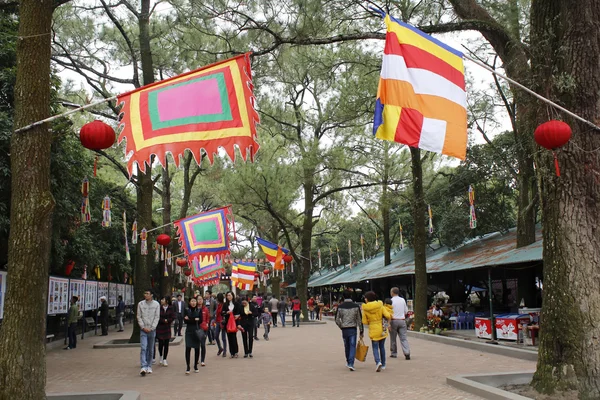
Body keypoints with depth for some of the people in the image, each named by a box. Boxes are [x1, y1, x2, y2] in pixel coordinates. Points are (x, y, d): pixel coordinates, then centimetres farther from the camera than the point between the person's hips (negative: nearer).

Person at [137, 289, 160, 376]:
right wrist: (143, 327, -8)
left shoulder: (156, 304, 1)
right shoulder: (140, 304, 3)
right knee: (143, 348, -12)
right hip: (143, 330, -1)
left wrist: (152, 328, -9)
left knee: (151, 349, 8)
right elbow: (139, 317, 2)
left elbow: (157, 317, -1)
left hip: (152, 330, 1)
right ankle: (144, 367, -17)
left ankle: (149, 366, 19)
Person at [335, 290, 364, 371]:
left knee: (346, 346, 16)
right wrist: (361, 331, 6)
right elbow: (360, 320, -1)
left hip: (344, 329, 2)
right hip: (353, 329, -2)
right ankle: (351, 364, -12)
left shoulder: (340, 307, -3)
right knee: (352, 346, -1)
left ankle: (348, 362, 31)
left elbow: (337, 320, -3)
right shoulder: (356, 306, -4)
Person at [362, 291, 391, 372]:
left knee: (375, 348, 4)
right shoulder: (380, 306, -4)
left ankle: (378, 362, -20)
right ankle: (383, 365, 21)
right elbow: (388, 316, -12)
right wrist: (388, 321, 10)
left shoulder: (365, 309, -7)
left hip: (373, 330, -2)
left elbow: (364, 322, -3)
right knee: (382, 347, 15)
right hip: (382, 329, 2)